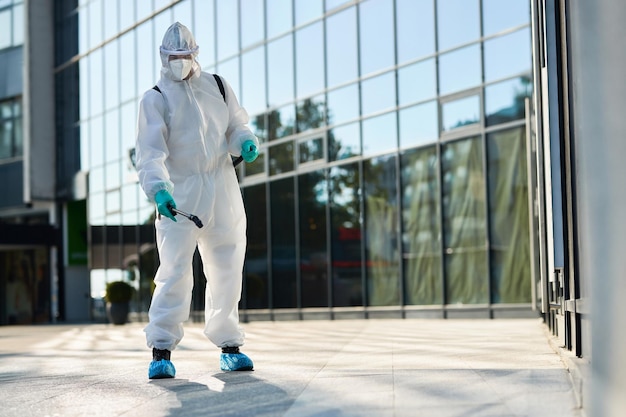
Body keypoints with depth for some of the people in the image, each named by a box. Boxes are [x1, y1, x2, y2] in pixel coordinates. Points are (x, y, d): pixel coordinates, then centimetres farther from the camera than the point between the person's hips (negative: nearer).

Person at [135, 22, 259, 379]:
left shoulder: (218, 86, 13)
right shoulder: (156, 98, 0)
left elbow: (237, 126, 20)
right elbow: (150, 152, -11)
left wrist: (246, 143, -5)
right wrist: (158, 190, -29)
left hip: (223, 192, 4)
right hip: (179, 195, -4)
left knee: (227, 271, 8)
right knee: (175, 272, -14)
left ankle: (229, 346, 19)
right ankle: (162, 350, -8)